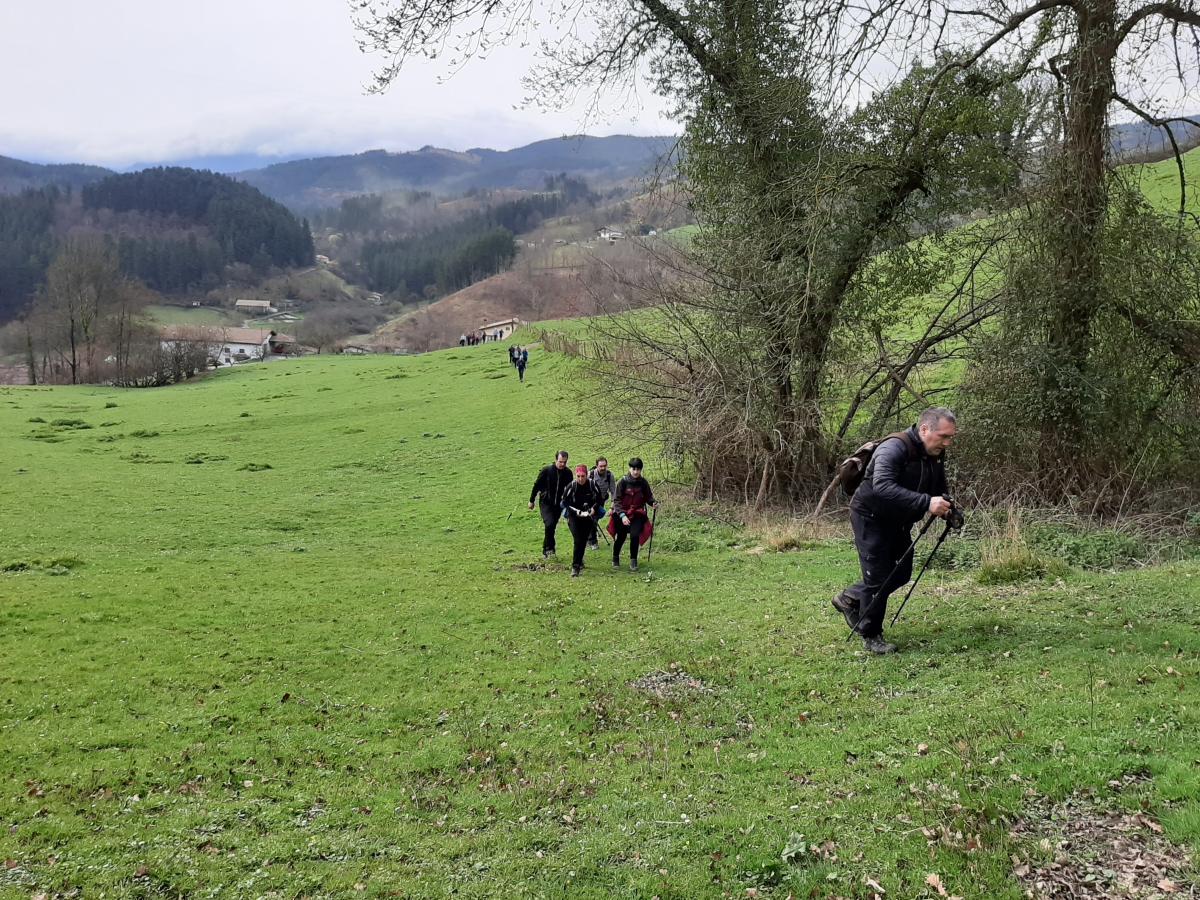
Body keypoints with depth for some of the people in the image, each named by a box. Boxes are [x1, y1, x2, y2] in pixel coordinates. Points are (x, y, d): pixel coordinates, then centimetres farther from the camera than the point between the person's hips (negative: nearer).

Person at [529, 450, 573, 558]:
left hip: (558, 504, 3)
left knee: (552, 527, 9)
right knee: (550, 524, -23)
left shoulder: (568, 473, -5)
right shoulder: (547, 471, -14)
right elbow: (536, 486, -3)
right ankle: (549, 549, -11)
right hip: (545, 503, -3)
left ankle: (545, 551, 23)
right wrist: (531, 501, 3)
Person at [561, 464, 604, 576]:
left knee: (583, 541, 6)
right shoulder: (571, 486, -13)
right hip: (574, 517, -2)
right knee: (578, 540, -13)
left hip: (588, 517, 2)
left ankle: (578, 560, 28)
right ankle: (575, 567, -8)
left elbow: (598, 500, 6)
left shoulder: (592, 486, -9)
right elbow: (565, 502, -8)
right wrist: (578, 512, -16)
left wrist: (593, 509, -12)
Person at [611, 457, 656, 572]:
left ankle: (633, 561, 2)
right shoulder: (623, 482, -10)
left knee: (635, 535, -16)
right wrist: (622, 515, -21)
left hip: (637, 514, 1)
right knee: (621, 536, 1)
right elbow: (616, 500, -10)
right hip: (622, 514, -1)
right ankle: (615, 559, 28)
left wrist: (653, 503, -11)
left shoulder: (643, 483, -2)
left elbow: (648, 497, 11)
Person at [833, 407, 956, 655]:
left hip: (899, 522, 9)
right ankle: (871, 636, 11)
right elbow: (882, 486, -44)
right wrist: (926, 503, -50)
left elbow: (939, 489, 12)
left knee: (902, 574, 14)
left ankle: (849, 599, 33)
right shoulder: (894, 448, -29)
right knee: (879, 577, -6)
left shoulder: (937, 454, -2)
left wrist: (947, 508, -10)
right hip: (870, 518, -9)